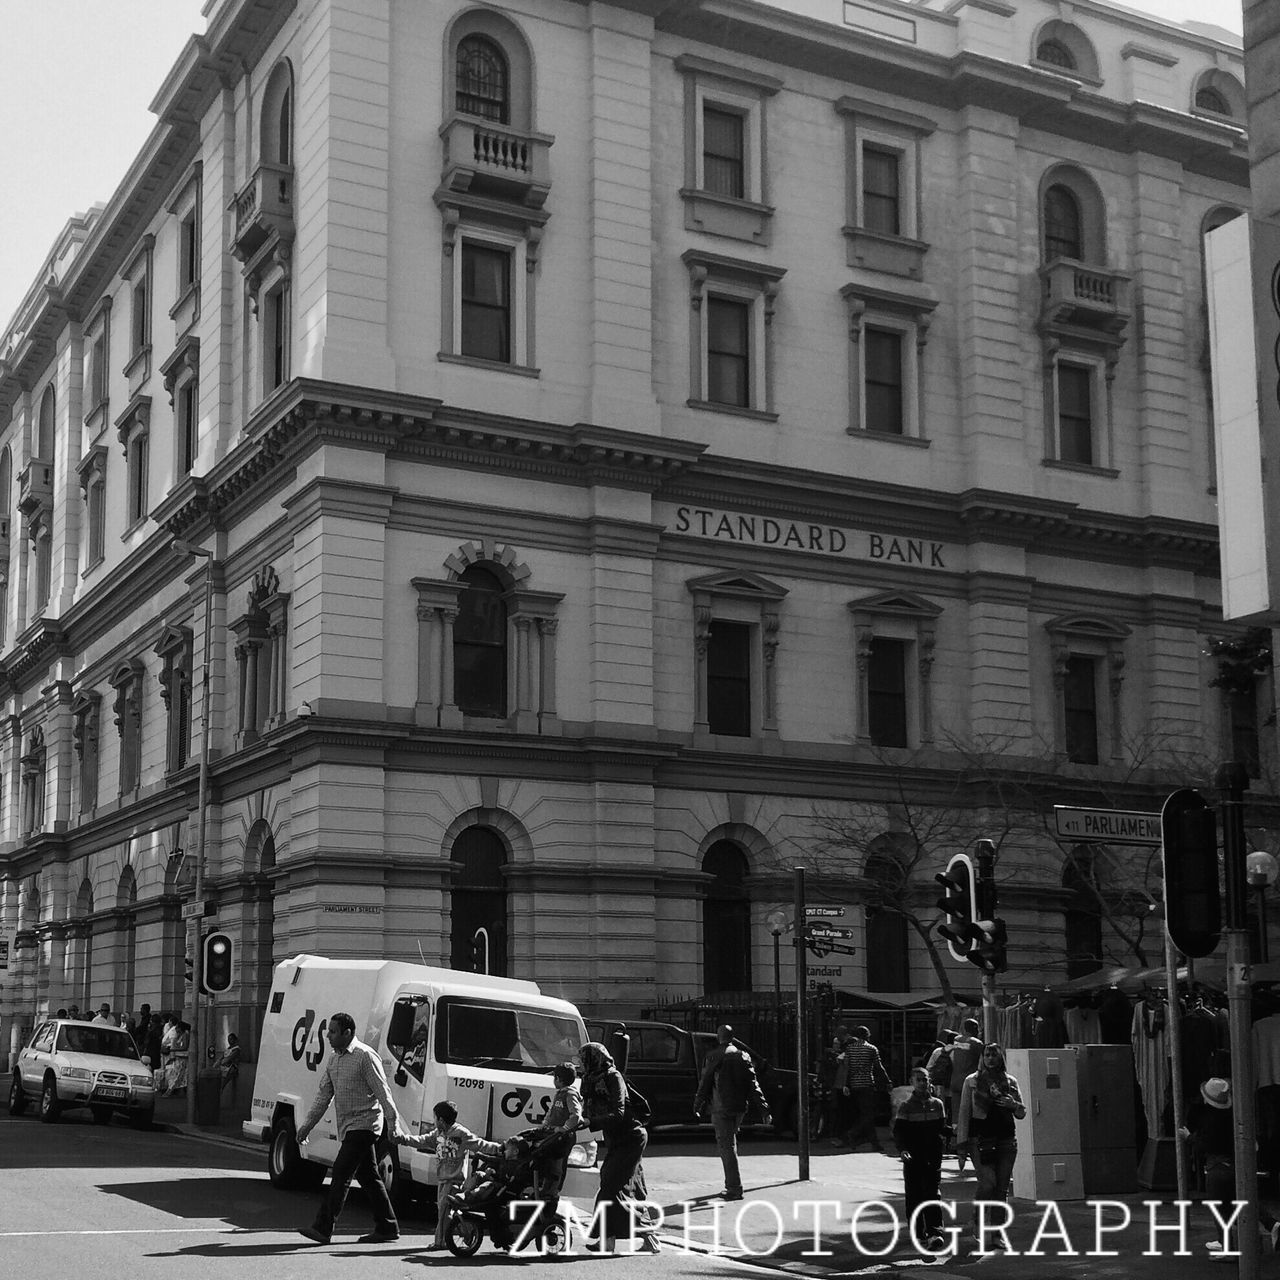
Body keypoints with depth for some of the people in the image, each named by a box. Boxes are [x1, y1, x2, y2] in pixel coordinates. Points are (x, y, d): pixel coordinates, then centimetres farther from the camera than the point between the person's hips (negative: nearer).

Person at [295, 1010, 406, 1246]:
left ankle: (323, 1228, -13)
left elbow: (383, 1092, -14)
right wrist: (307, 1125, 14)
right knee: (368, 1177, 12)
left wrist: (394, 1123, -17)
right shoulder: (333, 1059, 12)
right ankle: (387, 1228, 18)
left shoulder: (365, 1056, -13)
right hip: (348, 1128, 8)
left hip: (363, 1126, -8)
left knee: (341, 1174, -12)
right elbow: (323, 1095, 17)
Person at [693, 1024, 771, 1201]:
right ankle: (731, 1185, 23)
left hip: (721, 1108, -5)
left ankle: (735, 1188, -8)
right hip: (740, 1107, 5)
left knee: (727, 1147, -3)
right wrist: (764, 1110, 1)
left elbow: (704, 1083, -4)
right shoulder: (743, 1057, 7)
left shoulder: (713, 1057, -6)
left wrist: (698, 1106, 8)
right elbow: (753, 1085, 3)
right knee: (729, 1144, 21)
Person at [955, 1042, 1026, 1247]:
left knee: (1002, 1187, 2)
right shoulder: (972, 1081, 3)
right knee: (987, 1183, -15)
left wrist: (1013, 1104, -8)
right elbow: (964, 1113, 3)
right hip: (980, 1138, -3)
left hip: (1006, 1139, 3)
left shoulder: (1010, 1082, 11)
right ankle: (978, 1225, 5)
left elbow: (1022, 1113, 16)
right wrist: (962, 1142, -2)